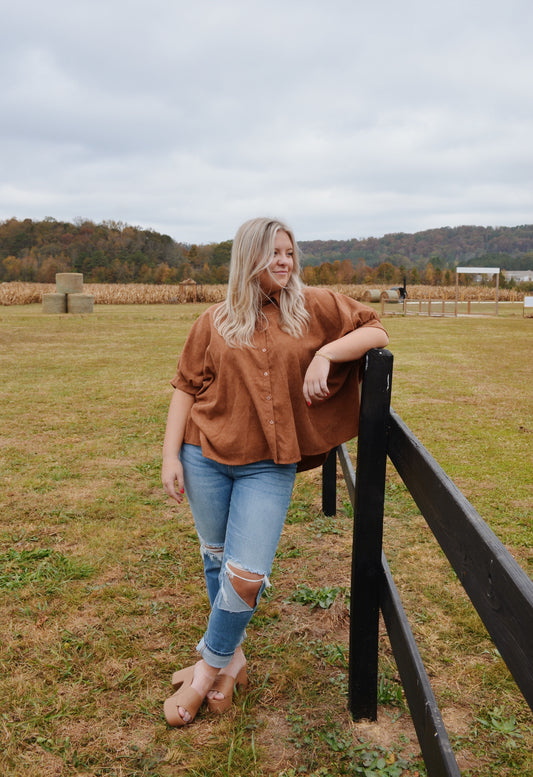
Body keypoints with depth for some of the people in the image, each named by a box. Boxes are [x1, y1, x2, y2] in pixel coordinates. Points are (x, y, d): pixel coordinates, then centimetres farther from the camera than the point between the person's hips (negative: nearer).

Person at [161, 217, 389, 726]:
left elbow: (374, 331, 4)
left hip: (268, 467, -1)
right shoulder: (215, 321, 3)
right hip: (206, 457, 2)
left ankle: (210, 666, 19)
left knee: (247, 576, -8)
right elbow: (185, 388, 4)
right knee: (216, 561, 14)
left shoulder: (314, 307, 3)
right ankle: (233, 657, 37)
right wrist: (170, 456, -3)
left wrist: (325, 354, -12)